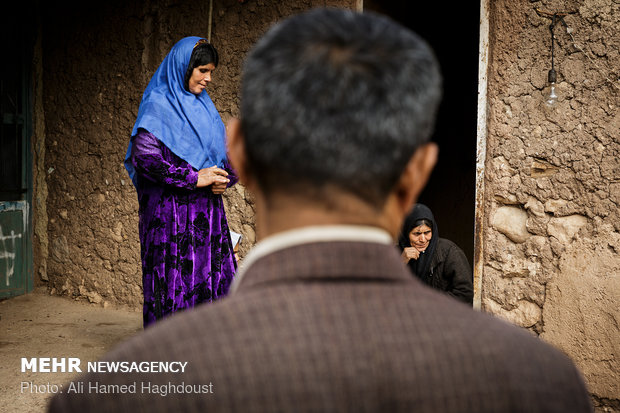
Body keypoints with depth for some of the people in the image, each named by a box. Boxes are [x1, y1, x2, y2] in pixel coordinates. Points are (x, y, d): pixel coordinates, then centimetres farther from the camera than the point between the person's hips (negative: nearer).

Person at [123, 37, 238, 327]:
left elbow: (224, 153, 20)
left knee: (215, 279, 4)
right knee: (174, 282, -4)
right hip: (171, 213, -7)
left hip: (207, 210, 7)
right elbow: (143, 155, -17)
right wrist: (193, 178, -18)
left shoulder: (203, 106, 17)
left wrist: (224, 178, -3)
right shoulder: (158, 106, -6)